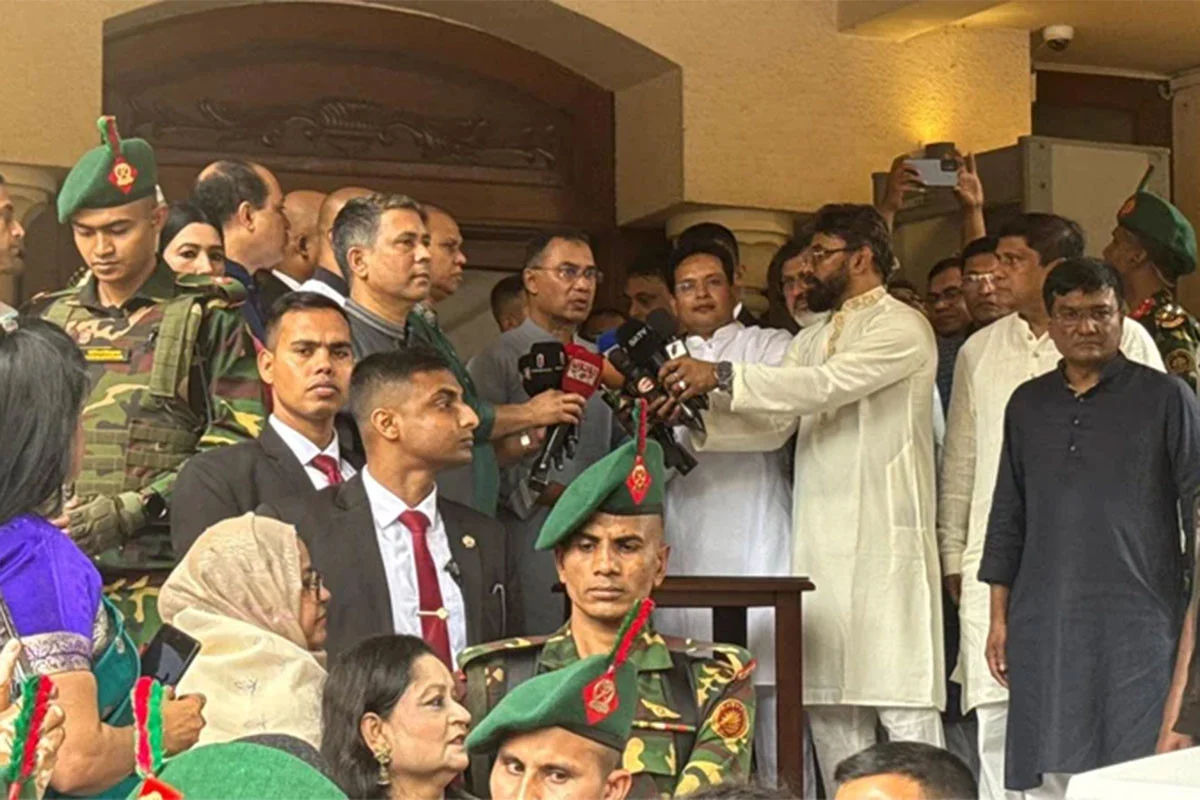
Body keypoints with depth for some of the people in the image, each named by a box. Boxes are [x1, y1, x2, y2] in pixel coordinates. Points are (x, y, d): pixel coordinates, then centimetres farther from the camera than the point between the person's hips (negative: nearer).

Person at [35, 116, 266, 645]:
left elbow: (235, 445, -7)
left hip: (159, 574, -4)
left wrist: (130, 511, -13)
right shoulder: (51, 319, 17)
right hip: (53, 567, 4)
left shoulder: (207, 318, 2)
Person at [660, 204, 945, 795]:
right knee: (828, 708, 6)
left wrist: (722, 376, -20)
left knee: (903, 706, -10)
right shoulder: (811, 341, 23)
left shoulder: (903, 328, -3)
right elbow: (770, 426, 13)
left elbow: (829, 384, -18)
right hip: (819, 543, 8)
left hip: (885, 545, -8)